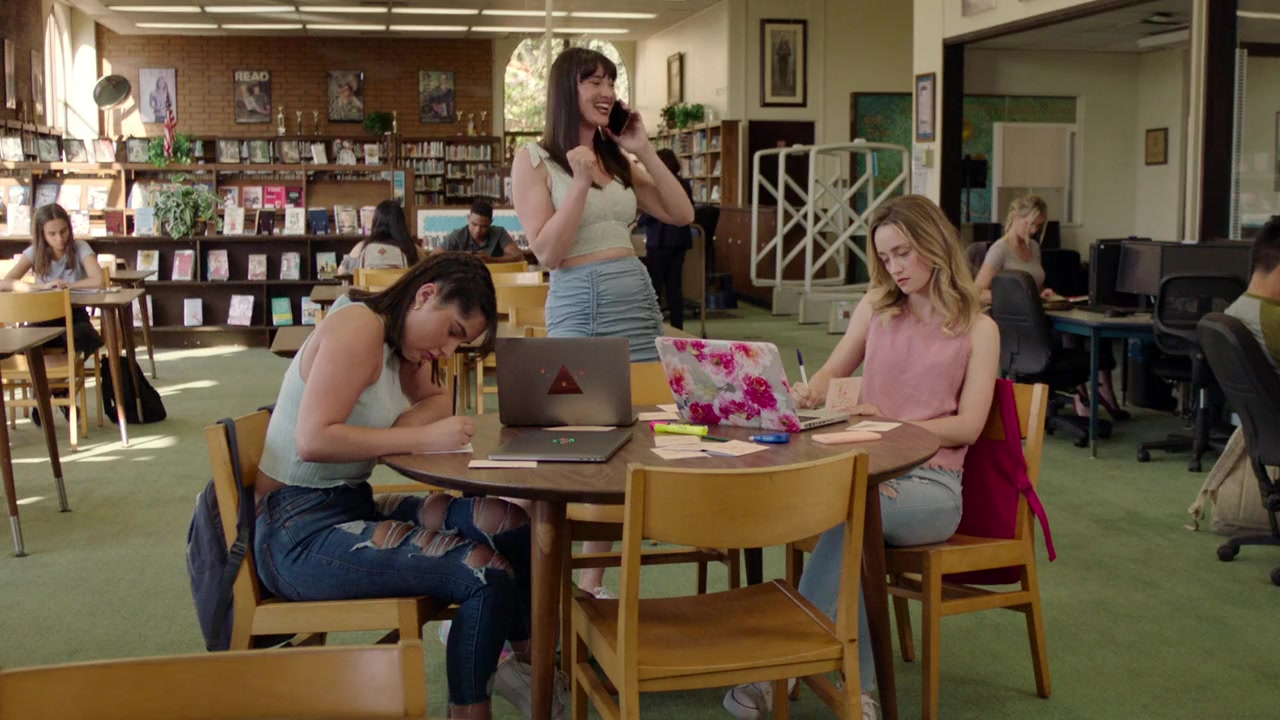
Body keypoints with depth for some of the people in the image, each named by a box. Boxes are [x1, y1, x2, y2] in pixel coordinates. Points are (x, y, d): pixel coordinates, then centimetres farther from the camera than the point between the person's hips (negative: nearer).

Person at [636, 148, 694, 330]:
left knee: (654, 286, -1)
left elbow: (651, 212, -13)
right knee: (675, 286, 8)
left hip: (661, 239, -7)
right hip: (680, 238, 7)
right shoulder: (685, 184, 10)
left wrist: (637, 222, 5)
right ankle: (677, 328, 8)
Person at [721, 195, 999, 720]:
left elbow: (968, 425, -4)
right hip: (865, 468, 2)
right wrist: (809, 392, -7)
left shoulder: (978, 330, 4)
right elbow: (832, 373, 18)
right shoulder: (877, 307, 14)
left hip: (931, 483, -2)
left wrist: (893, 424, -18)